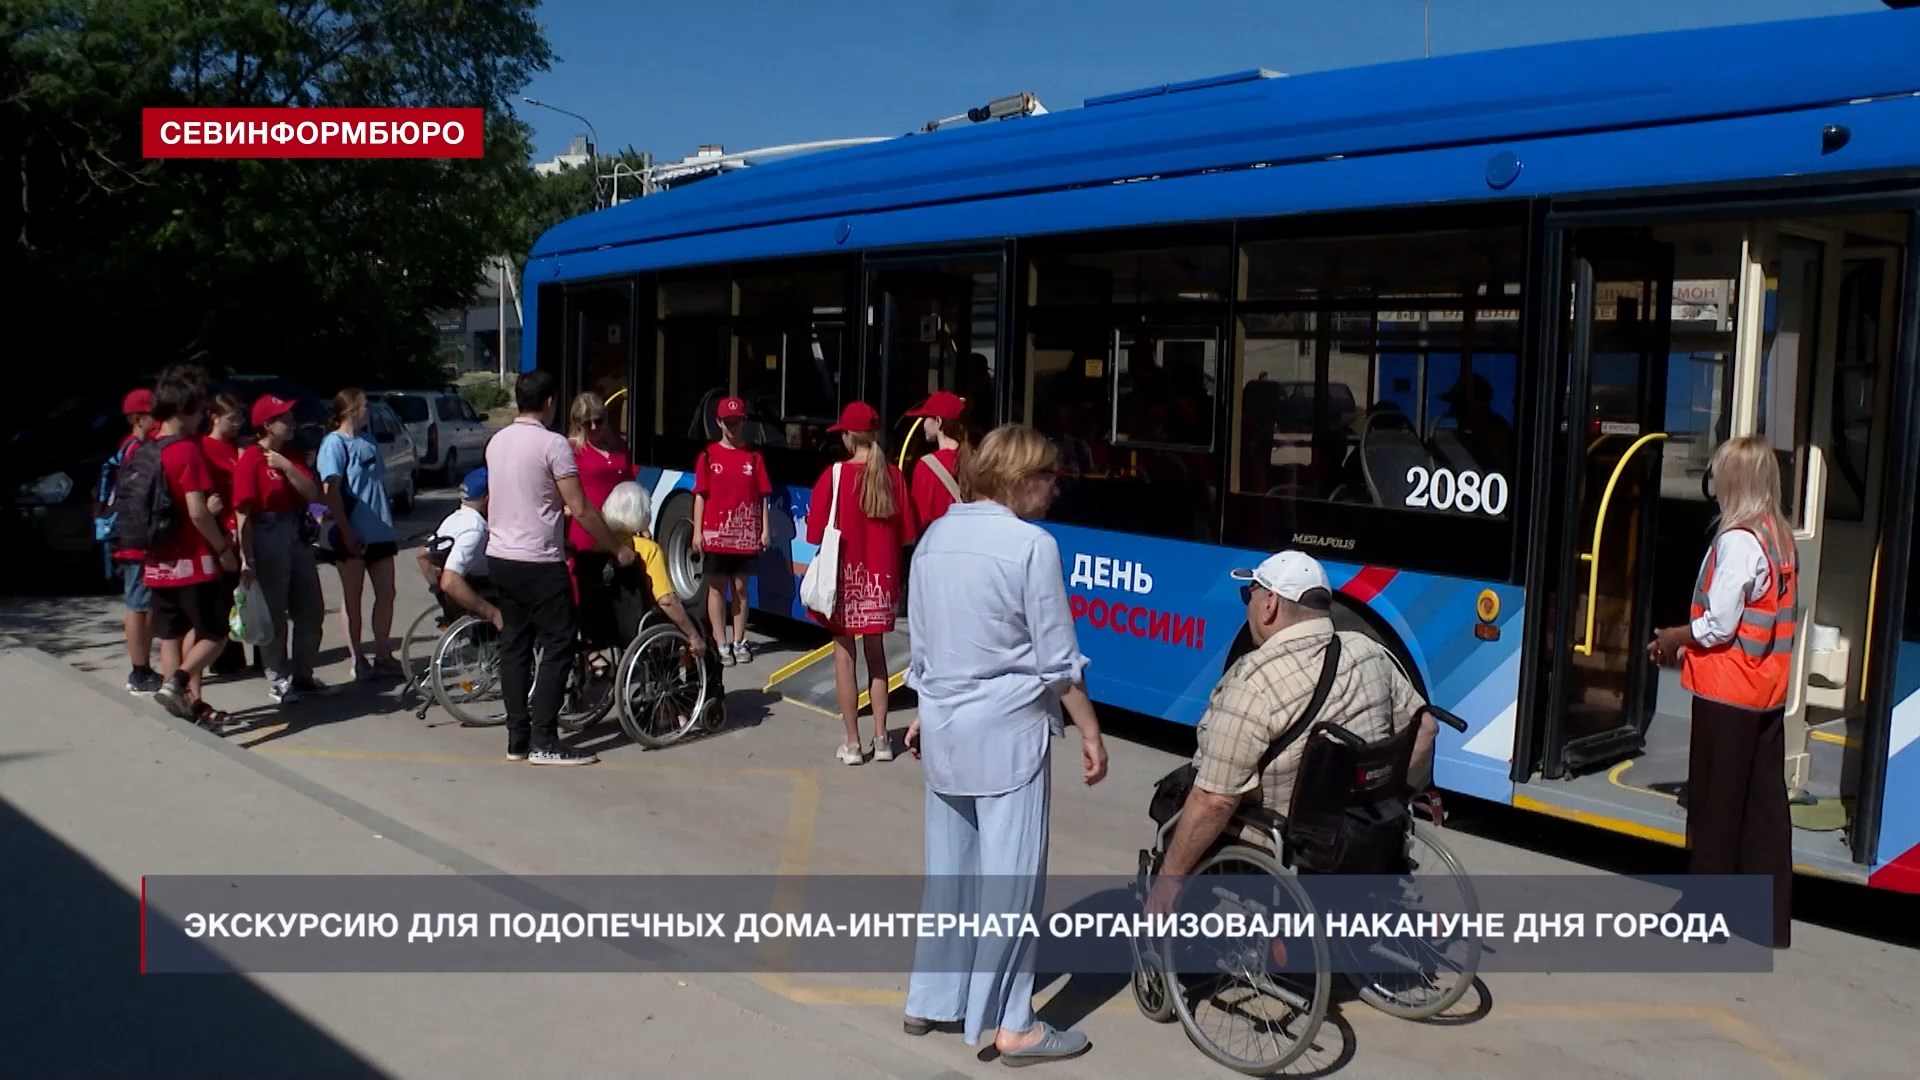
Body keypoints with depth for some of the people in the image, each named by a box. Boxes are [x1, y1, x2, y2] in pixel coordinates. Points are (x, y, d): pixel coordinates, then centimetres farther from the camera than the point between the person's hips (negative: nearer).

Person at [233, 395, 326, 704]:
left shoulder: (290, 456, 13)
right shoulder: (250, 460, -9)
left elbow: (313, 495, 2)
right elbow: (243, 512, -14)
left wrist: (287, 467, -11)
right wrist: (246, 558, -19)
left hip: (298, 536, 8)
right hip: (268, 538, -7)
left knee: (311, 610, 12)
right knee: (275, 615, 1)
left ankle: (302, 674, 24)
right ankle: (278, 681, 11)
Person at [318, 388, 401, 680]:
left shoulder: (368, 440, 13)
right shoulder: (334, 443, -9)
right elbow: (331, 491, -14)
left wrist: (389, 525, 17)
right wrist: (346, 532, -19)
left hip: (379, 533, 7)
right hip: (353, 535, -7)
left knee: (386, 594, 7)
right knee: (352, 598, 4)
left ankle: (383, 656, 15)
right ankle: (358, 660, 11)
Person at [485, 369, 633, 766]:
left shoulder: (496, 441, 9)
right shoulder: (553, 443, -13)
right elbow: (580, 510, -15)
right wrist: (618, 549, -5)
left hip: (499, 558, 8)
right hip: (539, 563, -8)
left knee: (514, 646, 11)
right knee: (558, 647, -2)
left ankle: (517, 740, 13)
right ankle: (544, 741, -4)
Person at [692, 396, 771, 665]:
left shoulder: (754, 456, 4)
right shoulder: (709, 456, 1)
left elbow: (763, 496, 4)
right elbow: (700, 495, 1)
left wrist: (765, 530, -1)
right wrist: (697, 531, -4)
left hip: (746, 534, 1)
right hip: (716, 533, -1)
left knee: (741, 587, 9)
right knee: (717, 588, 3)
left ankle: (739, 641, 16)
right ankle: (721, 643, 7)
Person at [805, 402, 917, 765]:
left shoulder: (835, 474, -12)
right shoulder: (893, 476, -3)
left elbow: (816, 532, -13)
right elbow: (907, 535, 0)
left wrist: (841, 534, 8)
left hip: (846, 575, -3)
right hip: (880, 577, 3)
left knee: (845, 656, 5)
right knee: (876, 653, 15)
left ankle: (852, 743, 7)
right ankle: (881, 738, 16)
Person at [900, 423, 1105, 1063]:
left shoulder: (936, 536, 7)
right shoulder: (1031, 544, -14)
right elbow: (1058, 658, -11)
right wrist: (1091, 733, -3)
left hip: (944, 726, 7)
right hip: (1008, 729, -7)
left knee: (947, 869, 16)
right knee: (1011, 876, 1)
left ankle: (930, 1000, 25)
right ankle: (1010, 1026, 8)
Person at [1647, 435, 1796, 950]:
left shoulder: (1738, 541, -18)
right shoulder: (1782, 539, 8)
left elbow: (1719, 625, -19)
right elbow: (1758, 619, 12)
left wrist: (1674, 637, -1)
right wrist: (1690, 645, 11)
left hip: (1727, 694, -8)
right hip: (1767, 693, 8)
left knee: (1715, 802, 3)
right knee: (1765, 803, 11)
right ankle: (1771, 918, 17)